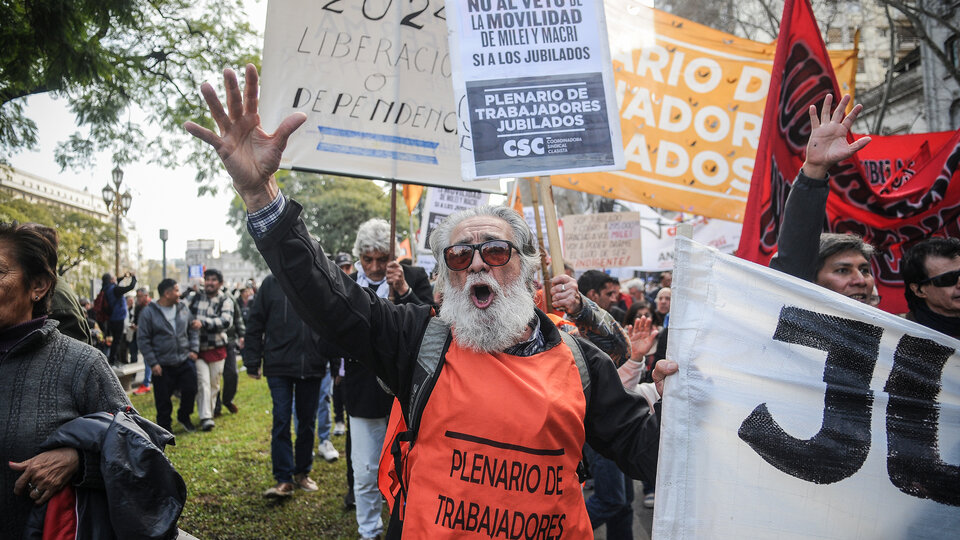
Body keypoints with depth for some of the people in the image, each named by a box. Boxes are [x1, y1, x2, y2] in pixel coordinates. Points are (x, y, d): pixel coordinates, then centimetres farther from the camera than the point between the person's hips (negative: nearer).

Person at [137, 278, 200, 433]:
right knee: (163, 399, 4)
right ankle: (164, 426, 23)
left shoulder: (183, 308, 6)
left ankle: (184, 417, 29)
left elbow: (193, 331, 15)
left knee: (190, 390, 3)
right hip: (162, 366, -3)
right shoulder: (149, 312, -7)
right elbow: (143, 340, -6)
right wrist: (152, 363, -10)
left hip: (185, 361, 3)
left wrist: (194, 349, 2)